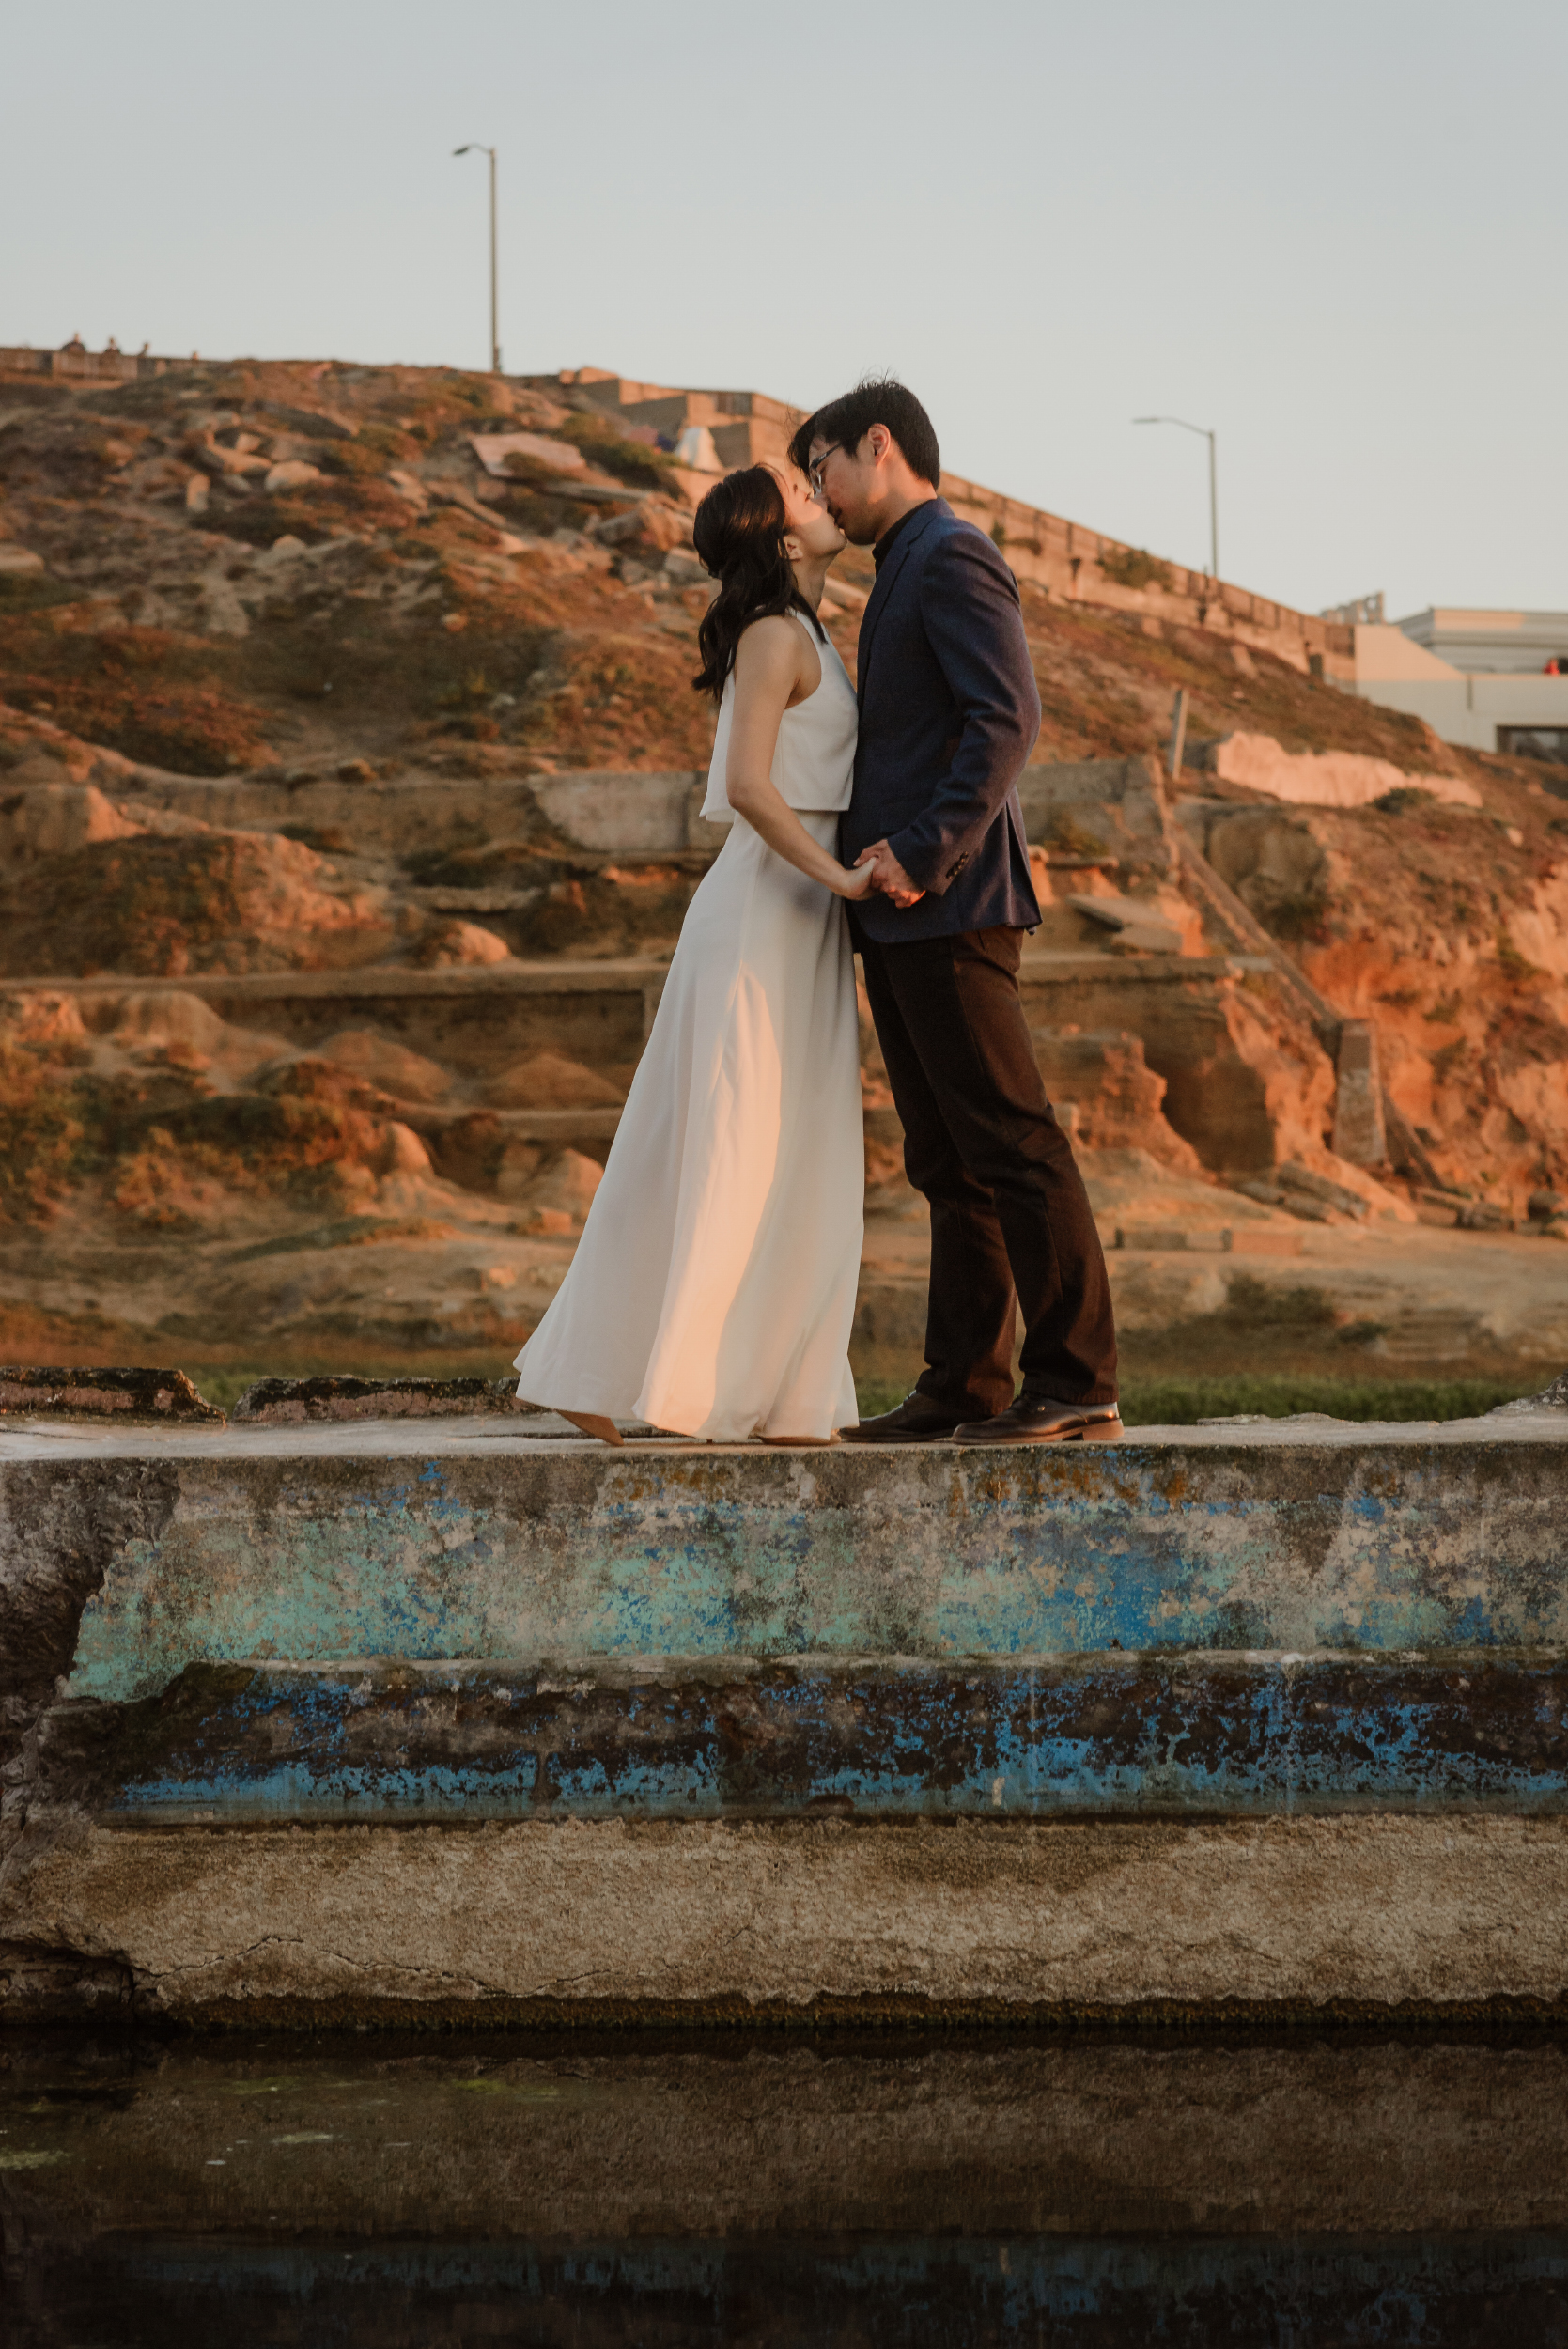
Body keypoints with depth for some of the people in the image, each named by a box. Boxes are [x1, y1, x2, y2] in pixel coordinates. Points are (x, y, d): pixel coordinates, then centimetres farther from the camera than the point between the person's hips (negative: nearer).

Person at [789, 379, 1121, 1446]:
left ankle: (1077, 1382, -11)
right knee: (949, 1161, 8)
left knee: (1012, 1144, -10)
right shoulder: (909, 570, 22)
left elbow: (1007, 720, -19)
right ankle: (967, 1385, 10)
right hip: (902, 917, 10)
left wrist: (923, 851, -23)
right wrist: (865, 844, 12)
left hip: (948, 907, -10)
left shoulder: (951, 557, -8)